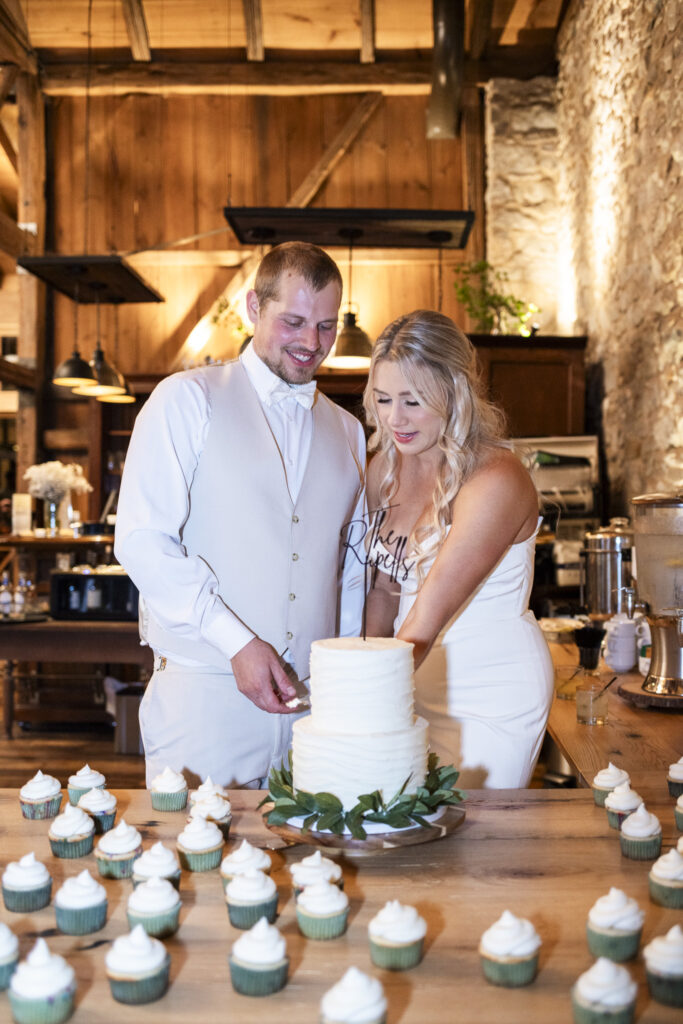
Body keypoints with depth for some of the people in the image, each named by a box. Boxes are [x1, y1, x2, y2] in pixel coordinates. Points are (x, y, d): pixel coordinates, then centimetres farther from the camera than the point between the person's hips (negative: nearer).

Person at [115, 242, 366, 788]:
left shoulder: (346, 431, 15)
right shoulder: (187, 401, -1)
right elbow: (142, 540, -9)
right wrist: (237, 642, -15)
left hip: (314, 702, 4)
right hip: (203, 695, -4)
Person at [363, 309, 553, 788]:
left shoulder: (496, 481, -22)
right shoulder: (386, 468, 0)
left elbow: (431, 612, -29)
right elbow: (385, 590, 7)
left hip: (491, 698, -6)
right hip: (417, 683, 6)